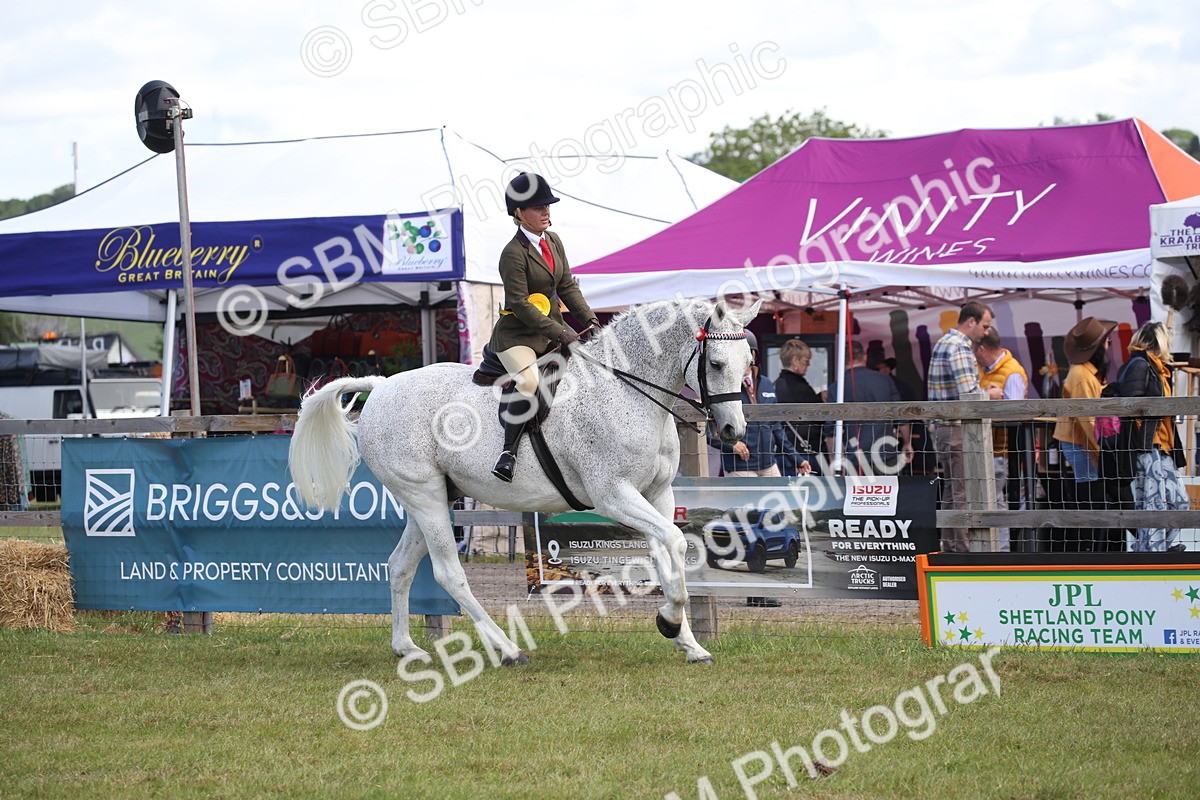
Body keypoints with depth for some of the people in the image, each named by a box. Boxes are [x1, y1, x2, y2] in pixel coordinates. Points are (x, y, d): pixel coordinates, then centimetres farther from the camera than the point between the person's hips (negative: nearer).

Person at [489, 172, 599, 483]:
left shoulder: (553, 241, 9)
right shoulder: (513, 254, -16)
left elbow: (567, 286, 12)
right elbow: (520, 304, -20)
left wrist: (590, 320, -1)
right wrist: (559, 333, -22)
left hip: (554, 328, 9)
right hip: (517, 335, -8)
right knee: (528, 382, -33)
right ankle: (508, 453, -28)